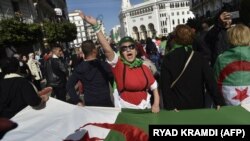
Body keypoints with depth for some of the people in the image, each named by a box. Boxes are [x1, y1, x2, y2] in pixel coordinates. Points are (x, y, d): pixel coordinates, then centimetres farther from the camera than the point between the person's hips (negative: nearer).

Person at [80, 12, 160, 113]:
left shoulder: (144, 68, -3)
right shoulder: (119, 66, -12)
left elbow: (154, 87, 4)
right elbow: (107, 49, -26)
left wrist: (156, 105, -9)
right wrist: (95, 26, -34)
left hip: (145, 108, 3)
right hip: (126, 110, -3)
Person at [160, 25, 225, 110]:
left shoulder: (168, 59, -8)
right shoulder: (199, 57, -3)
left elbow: (165, 85, -13)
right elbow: (210, 81, -7)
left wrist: (170, 106, -12)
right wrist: (219, 101, -4)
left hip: (177, 106, -2)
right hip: (198, 105, 2)